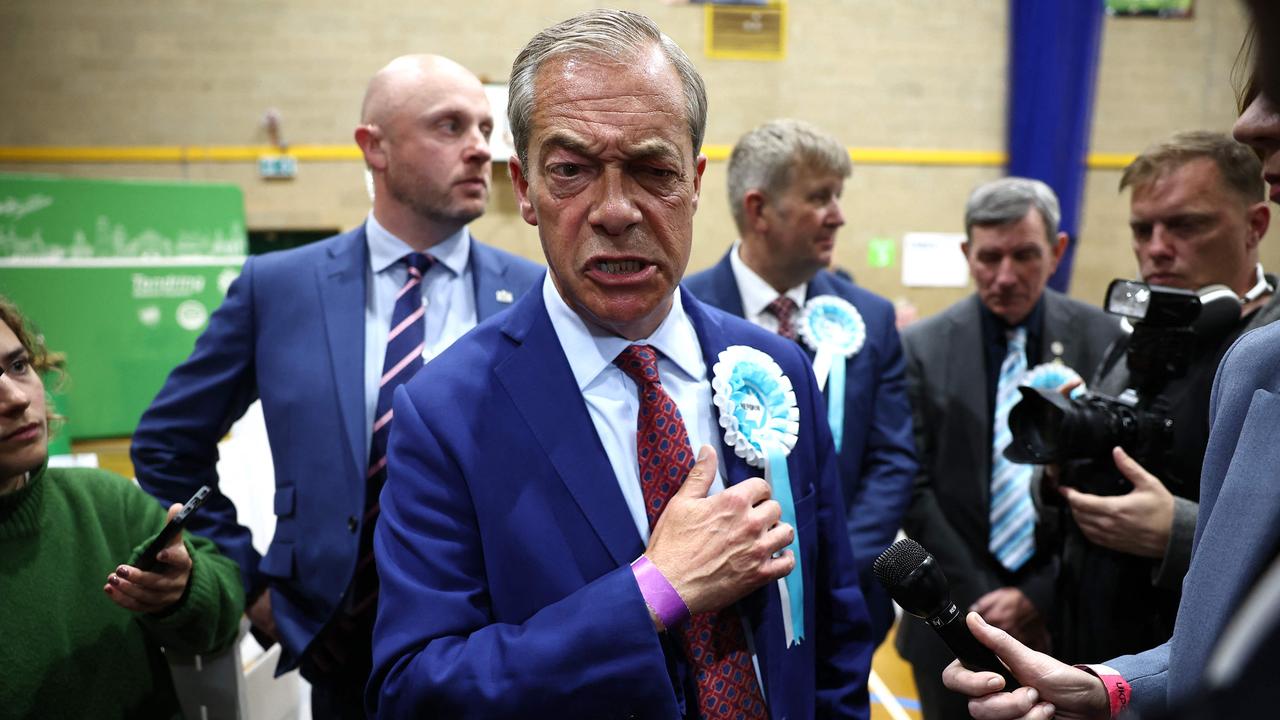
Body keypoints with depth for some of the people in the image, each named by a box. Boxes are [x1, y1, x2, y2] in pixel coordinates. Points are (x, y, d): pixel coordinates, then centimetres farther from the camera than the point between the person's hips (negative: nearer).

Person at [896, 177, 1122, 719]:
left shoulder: (1104, 341, -4)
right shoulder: (922, 348, -6)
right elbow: (917, 489, -5)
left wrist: (1037, 595, -8)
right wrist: (982, 602, -8)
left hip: (1068, 616, 1)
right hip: (957, 617, 0)